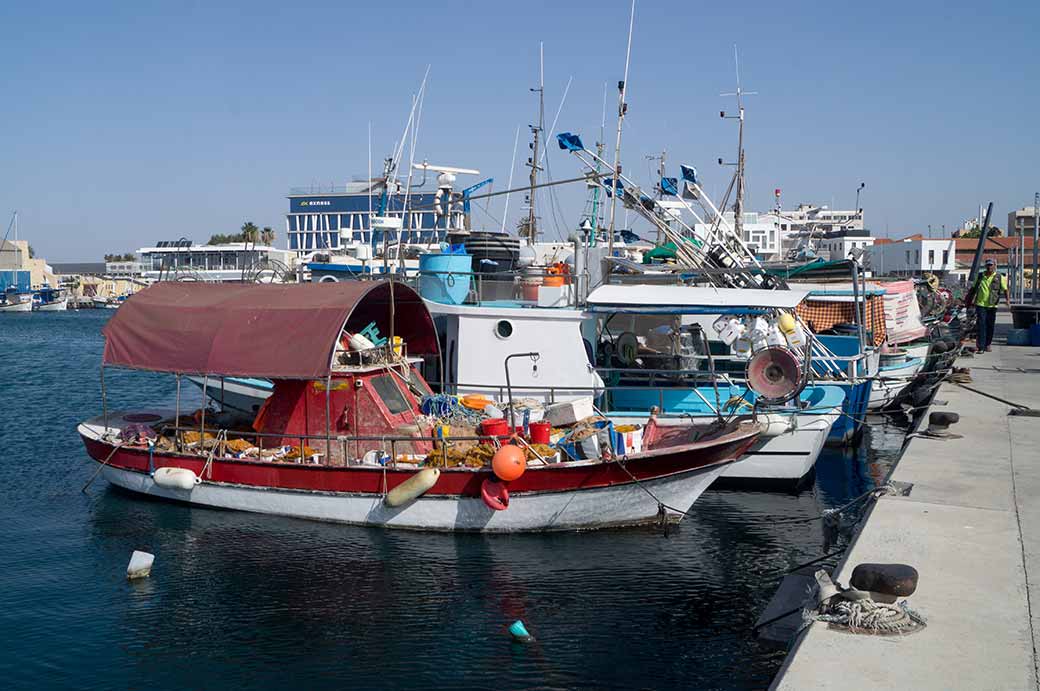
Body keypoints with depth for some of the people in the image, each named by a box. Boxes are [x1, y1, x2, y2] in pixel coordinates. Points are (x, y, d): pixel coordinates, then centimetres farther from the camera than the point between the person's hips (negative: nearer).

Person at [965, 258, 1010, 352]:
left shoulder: (999, 277, 4)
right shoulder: (980, 276, 9)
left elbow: (1005, 290, -1)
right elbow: (973, 289, 18)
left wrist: (1008, 300, -16)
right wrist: (969, 299, 17)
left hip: (992, 305, 0)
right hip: (980, 304, 0)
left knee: (990, 326, 8)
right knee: (981, 325, -8)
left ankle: (987, 345, 20)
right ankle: (980, 346, -11)